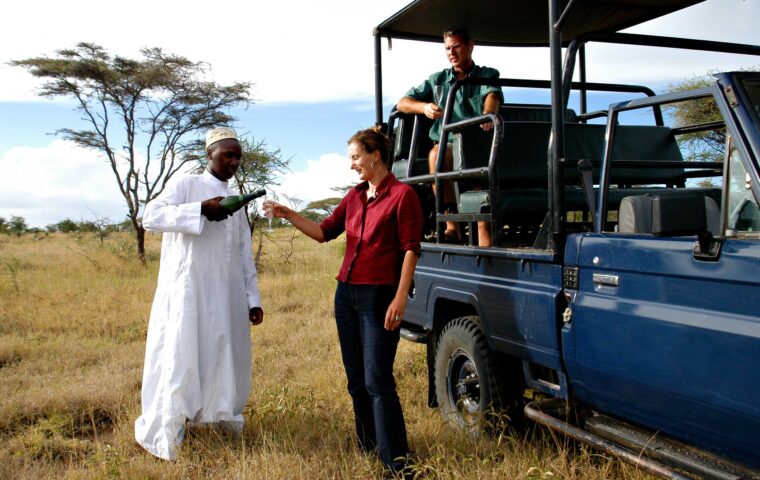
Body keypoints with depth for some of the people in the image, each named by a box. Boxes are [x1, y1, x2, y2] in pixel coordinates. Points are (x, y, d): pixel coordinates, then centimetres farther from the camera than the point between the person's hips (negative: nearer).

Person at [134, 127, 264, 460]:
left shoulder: (236, 202, 17)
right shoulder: (185, 184, 1)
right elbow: (151, 217, -14)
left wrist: (253, 299, 13)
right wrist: (202, 209, -22)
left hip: (227, 295, 6)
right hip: (188, 291, -5)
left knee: (226, 357, 10)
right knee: (179, 358, -4)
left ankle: (220, 416, 28)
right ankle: (163, 434, 8)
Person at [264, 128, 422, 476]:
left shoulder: (402, 195, -7)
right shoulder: (355, 196, 13)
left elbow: (410, 249, -11)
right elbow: (325, 231, 14)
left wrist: (400, 299, -18)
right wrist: (288, 215, 4)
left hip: (378, 296, -7)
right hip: (346, 294, 7)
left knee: (377, 380, -9)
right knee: (356, 380, 12)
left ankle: (397, 463, 0)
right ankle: (368, 448, 26)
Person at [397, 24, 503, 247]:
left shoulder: (488, 75, 14)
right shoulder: (438, 80, 20)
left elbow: (492, 95, -11)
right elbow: (402, 103, 14)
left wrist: (488, 114, -37)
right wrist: (424, 107, -9)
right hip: (447, 146, 1)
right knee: (437, 153, -35)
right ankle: (451, 226, -37)